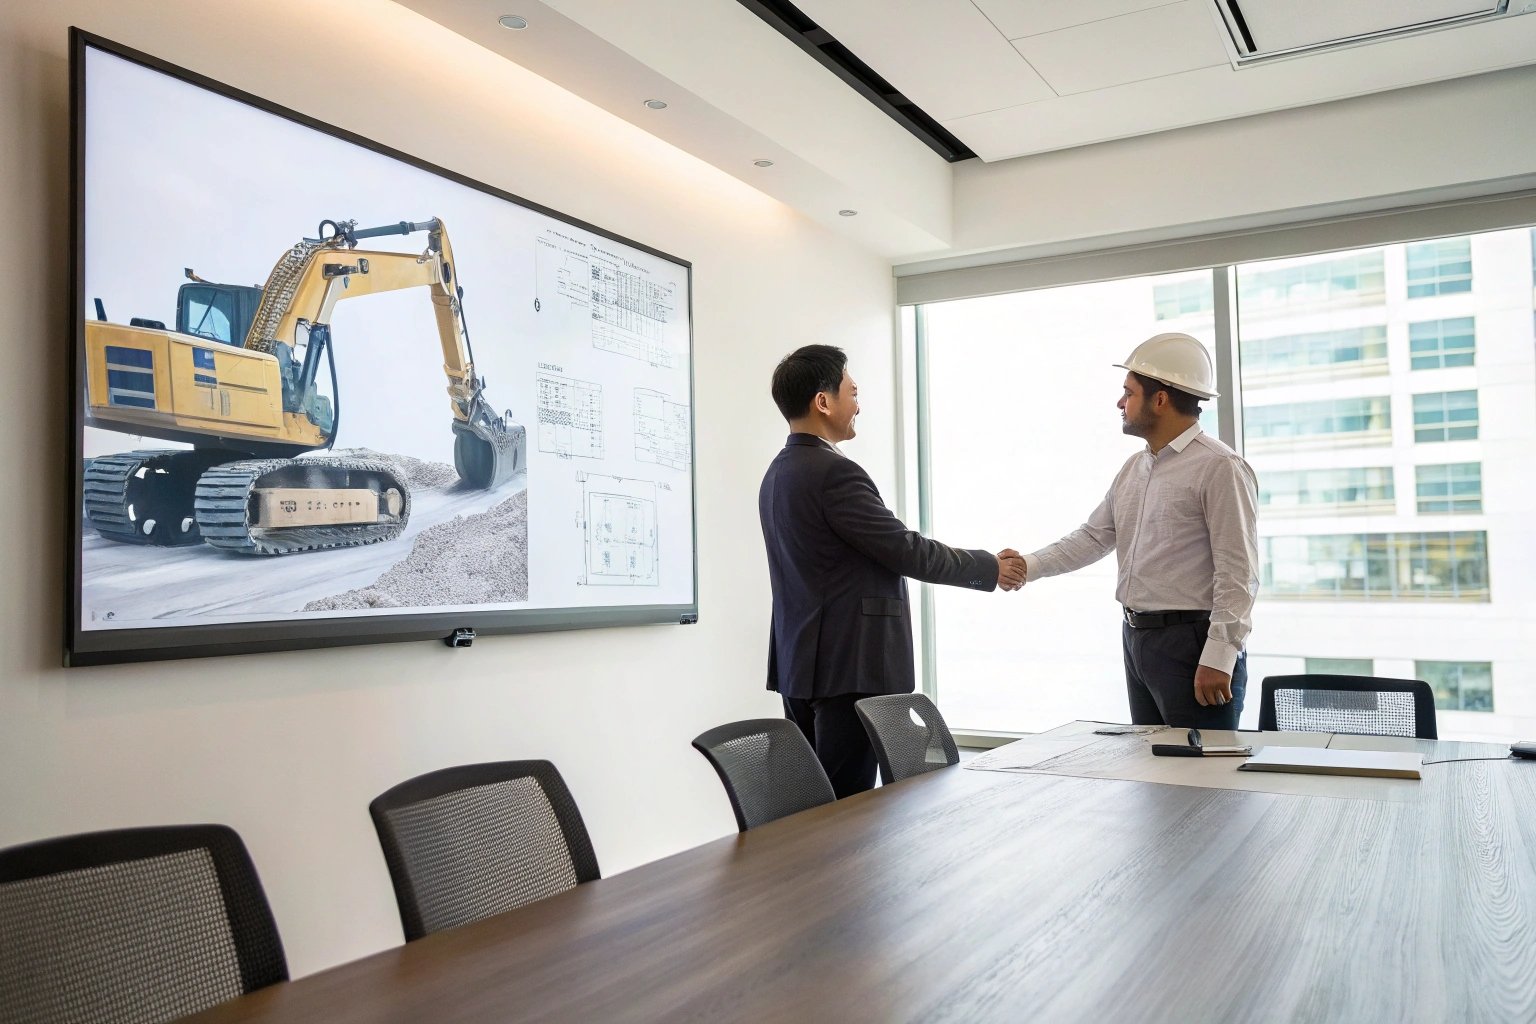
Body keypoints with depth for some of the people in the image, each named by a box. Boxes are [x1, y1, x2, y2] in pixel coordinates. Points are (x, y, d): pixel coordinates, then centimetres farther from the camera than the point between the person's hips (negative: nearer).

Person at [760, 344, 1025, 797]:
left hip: (802, 661, 10)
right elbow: (905, 550, -15)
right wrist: (991, 567, -2)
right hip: (847, 665, -10)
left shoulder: (780, 471, 12)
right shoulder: (833, 473, -18)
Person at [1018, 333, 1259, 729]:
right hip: (1136, 638, 8)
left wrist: (1218, 658, -20)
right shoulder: (1133, 468, 14)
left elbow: (1238, 575, -16)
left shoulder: (1220, 468, -12)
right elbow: (1092, 537, 14)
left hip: (1192, 642, -8)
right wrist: (1027, 567, 1)